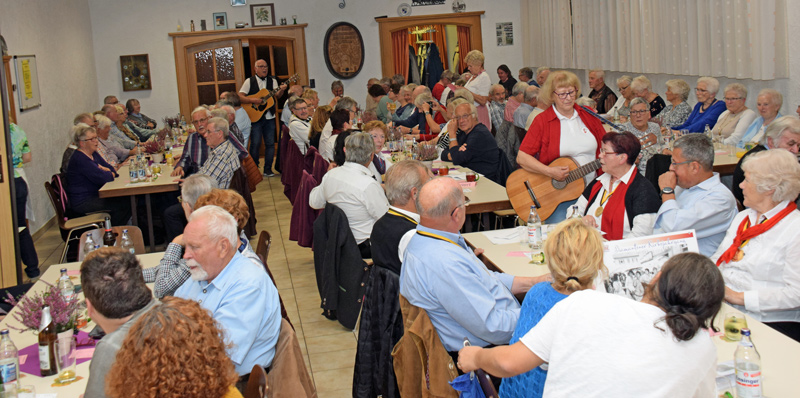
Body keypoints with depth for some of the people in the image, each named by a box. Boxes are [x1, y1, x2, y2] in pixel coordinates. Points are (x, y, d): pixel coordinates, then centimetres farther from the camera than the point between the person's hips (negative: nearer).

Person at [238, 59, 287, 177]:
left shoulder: (272, 81, 9)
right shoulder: (249, 81, 3)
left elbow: (277, 96, -3)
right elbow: (240, 96, -3)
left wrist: (281, 90, -24)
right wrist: (253, 100, -17)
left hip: (269, 117, 3)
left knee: (270, 143, 3)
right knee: (255, 144, -3)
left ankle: (268, 169, 12)